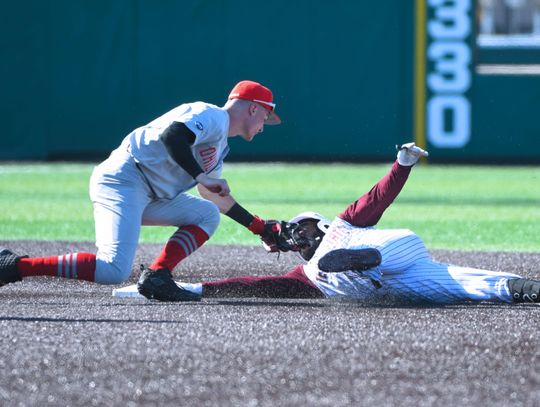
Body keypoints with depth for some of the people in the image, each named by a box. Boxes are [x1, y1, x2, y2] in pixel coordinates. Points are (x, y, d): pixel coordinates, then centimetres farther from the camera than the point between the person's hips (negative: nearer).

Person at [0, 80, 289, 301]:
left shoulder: (220, 145, 26)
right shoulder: (212, 116, -6)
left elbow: (218, 198, 35)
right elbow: (171, 135, -25)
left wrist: (260, 228, 34)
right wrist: (201, 176, -22)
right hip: (123, 180, -11)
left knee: (208, 214, 15)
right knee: (114, 271, -26)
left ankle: (156, 277, -3)